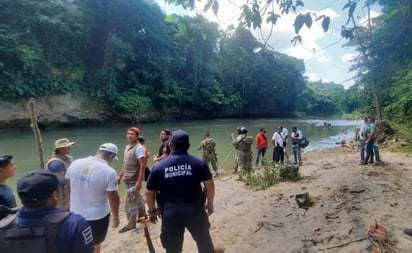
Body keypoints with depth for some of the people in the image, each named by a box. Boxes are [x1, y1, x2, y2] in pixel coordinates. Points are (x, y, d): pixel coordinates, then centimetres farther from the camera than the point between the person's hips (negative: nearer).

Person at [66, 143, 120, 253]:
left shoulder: (75, 163, -7)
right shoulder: (109, 172, -23)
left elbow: (68, 187, 7)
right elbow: (114, 198, -16)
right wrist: (116, 217, 0)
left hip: (76, 213, 5)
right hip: (98, 216, -4)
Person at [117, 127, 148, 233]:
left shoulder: (139, 148, -18)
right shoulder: (127, 147, 10)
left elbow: (143, 165, -23)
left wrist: (139, 181, -26)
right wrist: (120, 176, 19)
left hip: (134, 180, -9)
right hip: (129, 179, 9)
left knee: (129, 202, -2)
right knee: (137, 198, 21)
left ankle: (131, 225, 12)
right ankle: (143, 215, 38)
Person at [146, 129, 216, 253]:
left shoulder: (158, 166, -6)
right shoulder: (199, 163, -6)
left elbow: (149, 193, 1)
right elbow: (210, 185, 0)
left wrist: (152, 211, 16)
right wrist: (210, 203, 16)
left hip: (170, 212, 0)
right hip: (195, 209, 0)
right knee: (204, 241, 24)